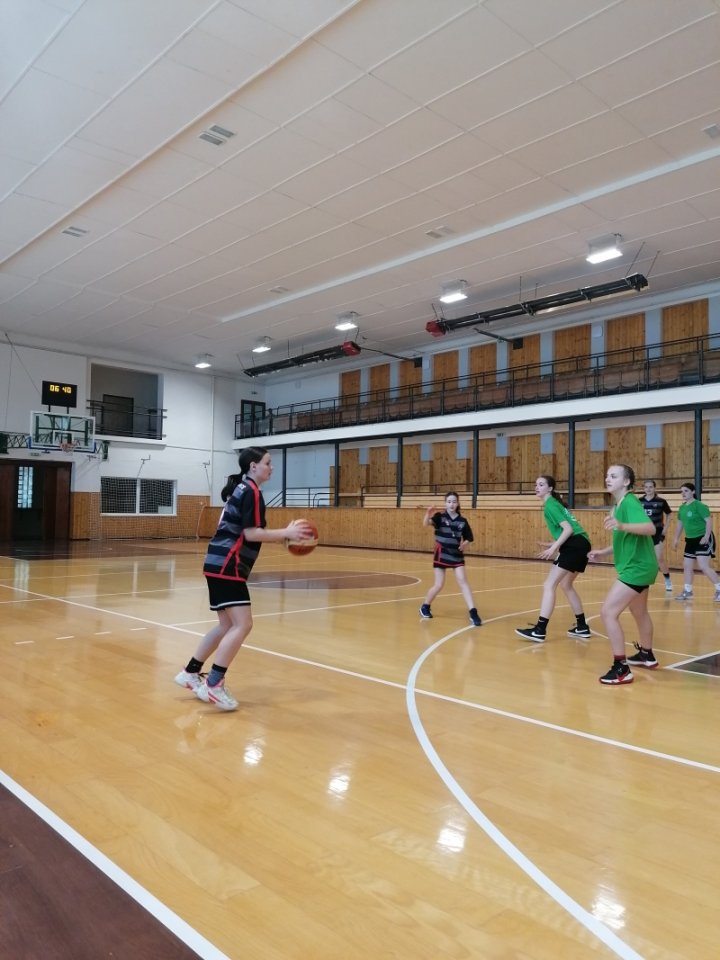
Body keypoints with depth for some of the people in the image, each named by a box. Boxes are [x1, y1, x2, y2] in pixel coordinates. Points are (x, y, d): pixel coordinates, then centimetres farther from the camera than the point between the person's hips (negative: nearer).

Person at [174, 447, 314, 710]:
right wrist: (286, 533, -16)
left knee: (228, 625, 16)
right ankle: (213, 685, -11)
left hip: (220, 564, 10)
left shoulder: (240, 489, 19)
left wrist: (283, 534, 14)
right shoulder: (251, 491, -10)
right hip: (227, 566, -10)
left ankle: (190, 673, 25)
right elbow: (251, 534, -17)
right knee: (242, 624, -12)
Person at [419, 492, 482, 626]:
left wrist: (464, 544, -11)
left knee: (463, 581, -7)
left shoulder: (462, 520, 1)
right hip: (441, 554, -2)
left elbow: (468, 538, 10)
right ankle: (425, 607, 25)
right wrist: (428, 514, -46)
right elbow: (425, 524, -26)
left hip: (456, 555, 3)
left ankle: (473, 612, -8)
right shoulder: (440, 516, -8)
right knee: (439, 585, 1)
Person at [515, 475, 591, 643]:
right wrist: (556, 545, 21)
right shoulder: (554, 503, 22)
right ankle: (582, 627, 29)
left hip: (575, 545, -10)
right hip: (581, 544, 10)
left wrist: (554, 548, -21)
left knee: (549, 585, -12)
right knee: (566, 584, 24)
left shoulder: (550, 505, -6)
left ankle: (539, 631, -18)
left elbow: (568, 529, -16)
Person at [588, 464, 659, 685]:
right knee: (639, 612, 28)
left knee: (608, 612, -15)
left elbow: (650, 528, -35)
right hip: (638, 566, 11)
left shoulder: (629, 502, -19)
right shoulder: (619, 506, 10)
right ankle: (647, 655, 49)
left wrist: (621, 526, -49)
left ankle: (621, 670, -10)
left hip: (637, 568, -11)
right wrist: (602, 552, 15)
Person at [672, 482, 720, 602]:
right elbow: (680, 523, 20)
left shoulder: (699, 505, -15)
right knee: (687, 566, 11)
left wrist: (706, 537, -27)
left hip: (703, 539, -9)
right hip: (691, 540, 9)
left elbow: (709, 521, -20)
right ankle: (687, 591, 23)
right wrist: (676, 538, 19)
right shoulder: (682, 507, 8)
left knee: (704, 566, -15)